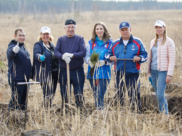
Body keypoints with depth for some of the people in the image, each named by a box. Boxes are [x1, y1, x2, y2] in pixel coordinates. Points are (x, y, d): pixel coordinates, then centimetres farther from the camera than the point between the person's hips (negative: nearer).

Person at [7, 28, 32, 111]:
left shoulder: (23, 47, 16)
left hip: (25, 78, 9)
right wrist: (13, 51, -60)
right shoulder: (12, 46, -12)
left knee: (23, 100, 15)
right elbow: (10, 53, -37)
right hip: (16, 79, -9)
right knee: (15, 100, -9)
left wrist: (29, 74, 27)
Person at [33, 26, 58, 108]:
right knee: (47, 93, -13)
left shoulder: (51, 45, 17)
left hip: (53, 73, 7)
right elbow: (36, 53, -26)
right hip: (44, 73, -7)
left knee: (52, 93, 10)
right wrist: (40, 57, -48)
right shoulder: (38, 45, -6)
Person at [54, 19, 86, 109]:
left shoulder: (80, 39, 3)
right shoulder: (61, 39, 9)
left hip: (77, 71, -2)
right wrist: (62, 56, -25)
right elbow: (56, 52, -4)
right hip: (64, 71, 2)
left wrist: (72, 55, -26)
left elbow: (83, 52, -10)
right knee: (64, 94, 6)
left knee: (79, 94, -1)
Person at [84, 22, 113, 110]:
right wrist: (89, 61, -12)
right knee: (96, 95, 8)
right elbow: (86, 56, 11)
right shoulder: (91, 43, 13)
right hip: (92, 72, 3)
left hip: (104, 73, -3)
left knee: (100, 96, -12)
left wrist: (104, 62, -19)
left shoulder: (109, 43, 3)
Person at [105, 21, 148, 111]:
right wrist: (110, 57, -6)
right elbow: (108, 54, 17)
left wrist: (139, 58, -16)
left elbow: (145, 55, 5)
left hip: (133, 74, -3)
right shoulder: (115, 44, 13)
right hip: (119, 74, 3)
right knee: (120, 96, 8)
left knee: (134, 96, -6)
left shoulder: (137, 42, 4)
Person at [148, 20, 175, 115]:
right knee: (158, 95, 8)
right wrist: (149, 73, 15)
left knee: (160, 95, -14)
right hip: (154, 71, 6)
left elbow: (172, 59, -8)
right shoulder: (153, 42, 14)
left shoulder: (169, 42, -4)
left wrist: (169, 74, -14)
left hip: (163, 71, -6)